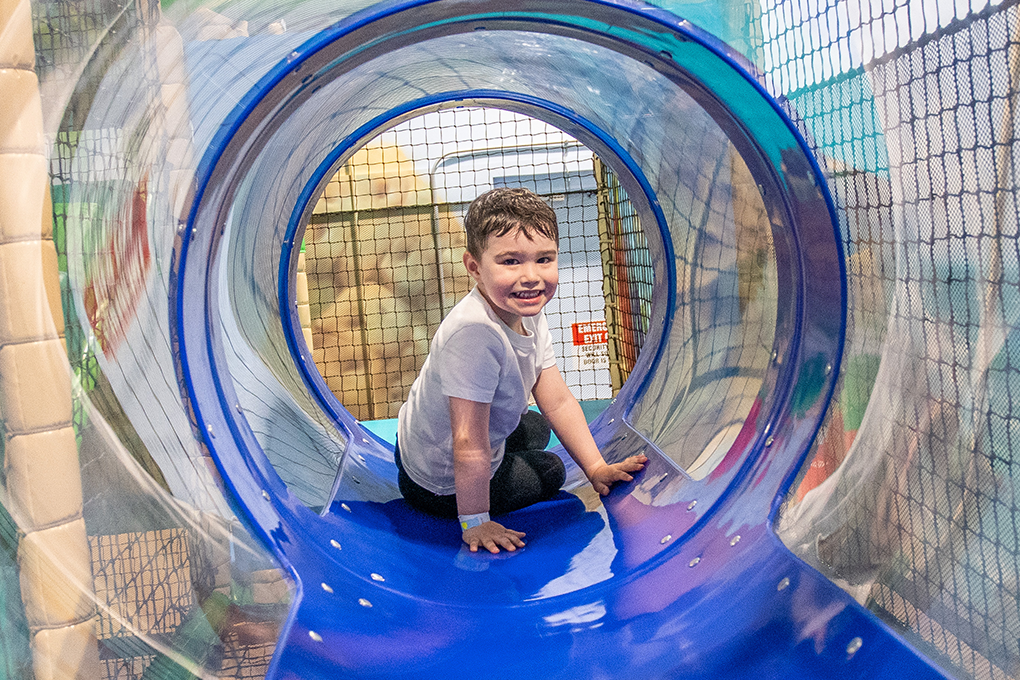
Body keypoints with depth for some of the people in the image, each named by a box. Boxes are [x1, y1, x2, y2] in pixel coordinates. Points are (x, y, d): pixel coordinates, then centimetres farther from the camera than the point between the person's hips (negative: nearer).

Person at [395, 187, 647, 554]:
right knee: (548, 472, 9)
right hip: (439, 488, -8)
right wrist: (475, 524, -28)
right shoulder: (473, 334, -40)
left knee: (535, 428, 32)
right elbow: (469, 444, -36)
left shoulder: (530, 316, -10)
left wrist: (596, 468, -5)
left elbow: (558, 401, -3)